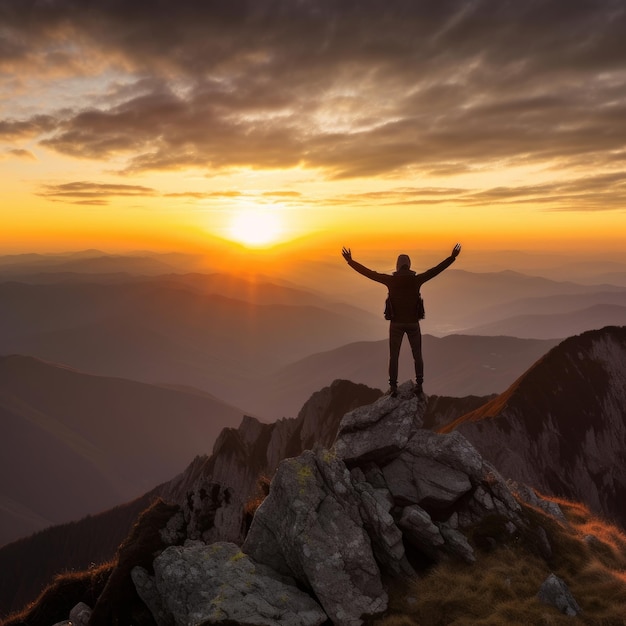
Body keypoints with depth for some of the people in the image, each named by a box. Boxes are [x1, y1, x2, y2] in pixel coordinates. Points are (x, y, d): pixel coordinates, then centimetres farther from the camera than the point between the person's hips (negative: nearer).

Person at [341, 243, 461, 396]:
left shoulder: (390, 280, -9)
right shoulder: (416, 279, -7)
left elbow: (368, 272, -7)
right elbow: (436, 270, 0)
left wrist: (350, 261, 0)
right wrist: (452, 257, 10)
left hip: (396, 323, -1)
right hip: (413, 323, 1)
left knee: (394, 356, 9)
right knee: (417, 355, 13)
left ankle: (393, 387, 9)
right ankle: (419, 386, 12)